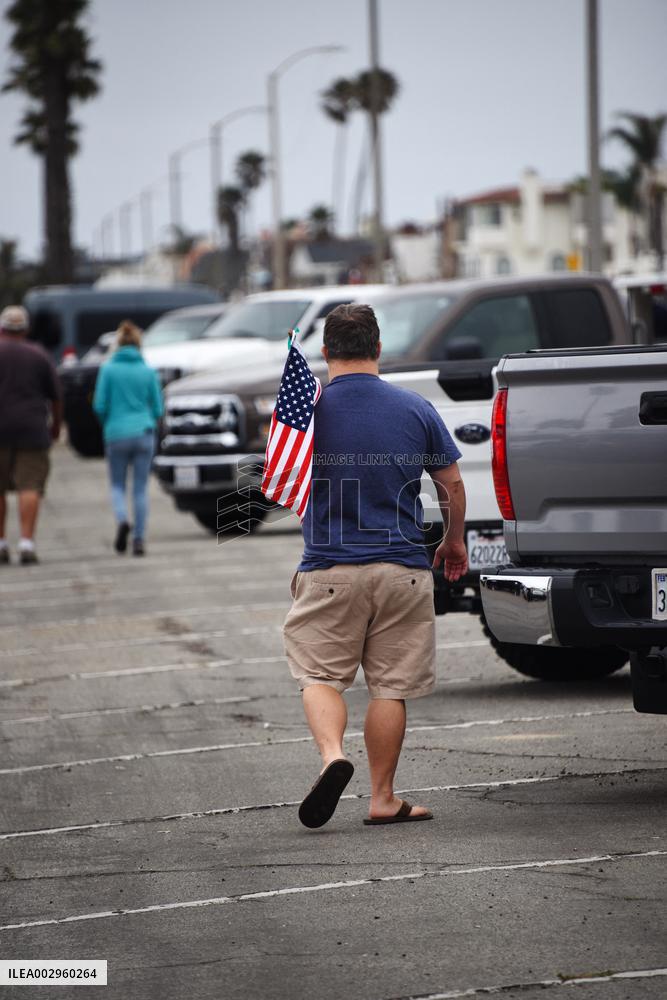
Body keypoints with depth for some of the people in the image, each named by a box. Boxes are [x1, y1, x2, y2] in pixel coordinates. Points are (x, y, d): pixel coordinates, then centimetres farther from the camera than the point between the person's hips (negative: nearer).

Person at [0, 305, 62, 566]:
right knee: (29, 487, -3)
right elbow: (55, 397, 9)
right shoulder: (39, 356, 6)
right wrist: (56, 426, 23)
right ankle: (26, 542, -15)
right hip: (32, 430, 0)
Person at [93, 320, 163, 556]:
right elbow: (158, 409, 3)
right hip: (144, 433, 1)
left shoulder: (108, 369, -3)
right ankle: (139, 539, 1)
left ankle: (122, 519, -16)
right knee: (141, 488, 6)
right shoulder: (149, 372, 1)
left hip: (117, 433, -1)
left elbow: (100, 405, -4)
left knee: (117, 485, 12)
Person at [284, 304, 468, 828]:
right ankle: (383, 798, 11)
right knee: (390, 686, 8)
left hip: (329, 567, -1)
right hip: (402, 568, 1)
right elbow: (452, 485, 4)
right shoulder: (416, 409, -1)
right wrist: (455, 541, 20)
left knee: (319, 674, 8)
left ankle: (332, 754, -18)